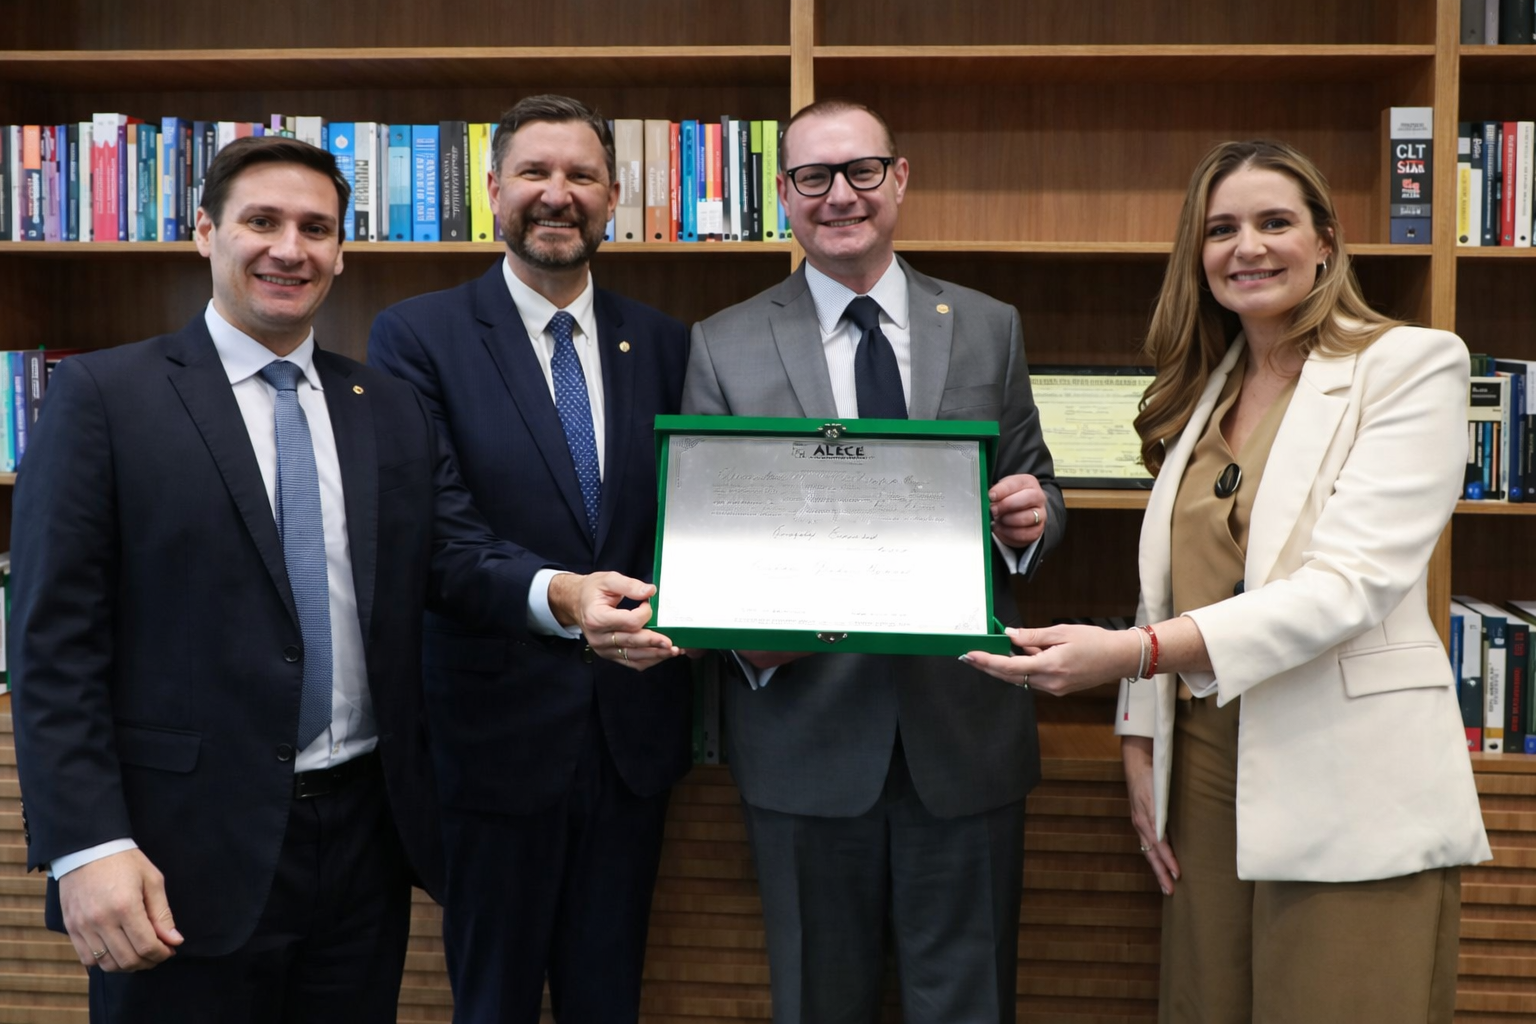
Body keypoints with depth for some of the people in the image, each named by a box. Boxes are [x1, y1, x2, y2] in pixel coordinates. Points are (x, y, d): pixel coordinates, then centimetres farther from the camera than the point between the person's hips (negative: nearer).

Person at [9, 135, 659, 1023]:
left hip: (366, 839, 4)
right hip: (188, 852, -4)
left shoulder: (394, 409, 10)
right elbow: (55, 638, -7)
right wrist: (89, 847, -15)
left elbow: (458, 556, 1)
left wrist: (564, 593, -21)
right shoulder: (104, 395, -3)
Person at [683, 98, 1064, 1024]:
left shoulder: (990, 329, 8)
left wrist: (1033, 515, -13)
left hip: (966, 731, 1)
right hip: (806, 730, -1)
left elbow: (1035, 488, 11)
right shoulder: (725, 348, 3)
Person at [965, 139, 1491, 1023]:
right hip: (1208, 769, 6)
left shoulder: (1412, 366, -5)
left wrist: (1135, 652, -27)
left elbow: (1353, 582, -18)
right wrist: (1142, 742, 8)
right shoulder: (1205, 390, 15)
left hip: (1353, 794, -6)